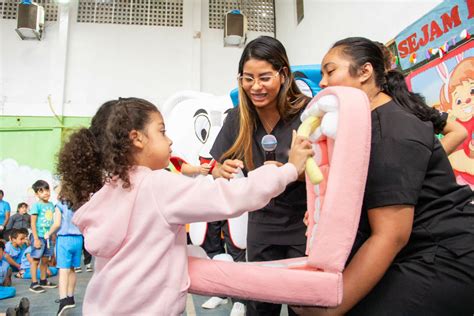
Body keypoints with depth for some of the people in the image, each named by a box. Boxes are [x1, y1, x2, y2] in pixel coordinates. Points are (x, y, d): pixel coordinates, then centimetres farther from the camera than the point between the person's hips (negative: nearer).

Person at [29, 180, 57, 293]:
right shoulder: (36, 205, -11)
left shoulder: (51, 205, 7)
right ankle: (34, 283, 11)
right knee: (36, 260, 2)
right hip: (39, 236, -6)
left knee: (45, 259, 15)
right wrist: (36, 239, -15)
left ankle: (43, 281, 27)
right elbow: (33, 223, -12)